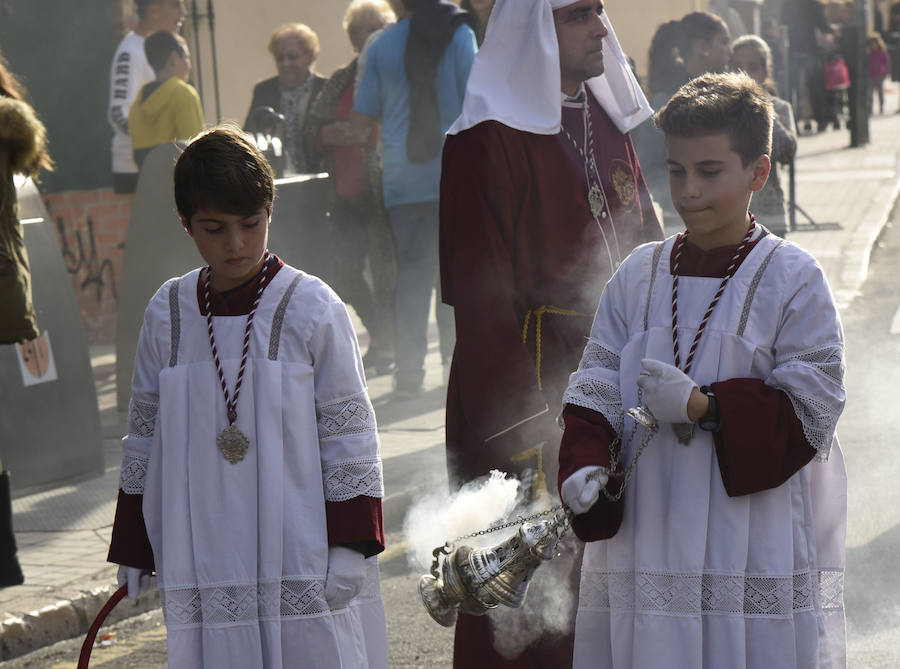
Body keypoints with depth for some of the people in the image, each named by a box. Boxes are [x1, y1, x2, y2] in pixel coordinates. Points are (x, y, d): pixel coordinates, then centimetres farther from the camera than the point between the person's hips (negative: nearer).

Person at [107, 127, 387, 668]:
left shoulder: (312, 309, -5)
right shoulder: (168, 315, 5)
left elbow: (349, 437, -2)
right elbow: (145, 436, 13)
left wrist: (350, 544, -7)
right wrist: (133, 550, 14)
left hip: (302, 558, -3)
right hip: (206, 563, 3)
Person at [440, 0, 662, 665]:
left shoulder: (609, 123, 11)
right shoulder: (487, 142, -14)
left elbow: (647, 256, 16)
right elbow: (482, 299, -16)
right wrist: (519, 437, -20)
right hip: (531, 385, -7)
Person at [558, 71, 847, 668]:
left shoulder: (793, 280, -4)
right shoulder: (639, 276, 8)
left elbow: (810, 414, -8)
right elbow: (596, 388, 6)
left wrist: (704, 406, -17)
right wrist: (586, 465, -13)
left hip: (754, 547, -3)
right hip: (644, 545, 4)